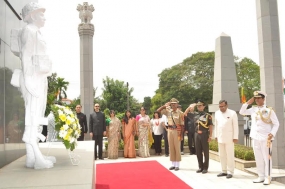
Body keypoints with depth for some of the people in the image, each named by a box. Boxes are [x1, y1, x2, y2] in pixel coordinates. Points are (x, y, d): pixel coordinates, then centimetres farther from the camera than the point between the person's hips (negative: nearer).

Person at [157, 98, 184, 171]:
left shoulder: (180, 113, -9)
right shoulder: (168, 111, 4)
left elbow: (182, 124, -10)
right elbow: (158, 110, 5)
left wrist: (181, 134, -13)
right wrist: (165, 105, -3)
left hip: (177, 131, -4)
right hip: (170, 130, 4)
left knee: (177, 148, 3)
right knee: (171, 148, 9)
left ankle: (177, 165, 11)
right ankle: (173, 164, 18)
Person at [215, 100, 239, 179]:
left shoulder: (232, 113, -7)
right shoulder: (217, 113, 8)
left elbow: (235, 126, -7)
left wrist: (235, 137, -11)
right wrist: (216, 135, 12)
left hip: (229, 138, -5)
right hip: (220, 138, 5)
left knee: (230, 155, 0)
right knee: (222, 155, 11)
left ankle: (230, 172, 9)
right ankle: (224, 171, 21)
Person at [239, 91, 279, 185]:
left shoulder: (269, 110, -5)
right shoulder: (253, 109, 9)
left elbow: (276, 124, -2)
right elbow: (242, 112, 15)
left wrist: (272, 134, -16)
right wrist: (248, 103, 5)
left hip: (265, 138, -5)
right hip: (255, 137, 5)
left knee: (266, 158, 0)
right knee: (258, 158, 9)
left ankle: (267, 177, 7)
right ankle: (261, 176, 17)